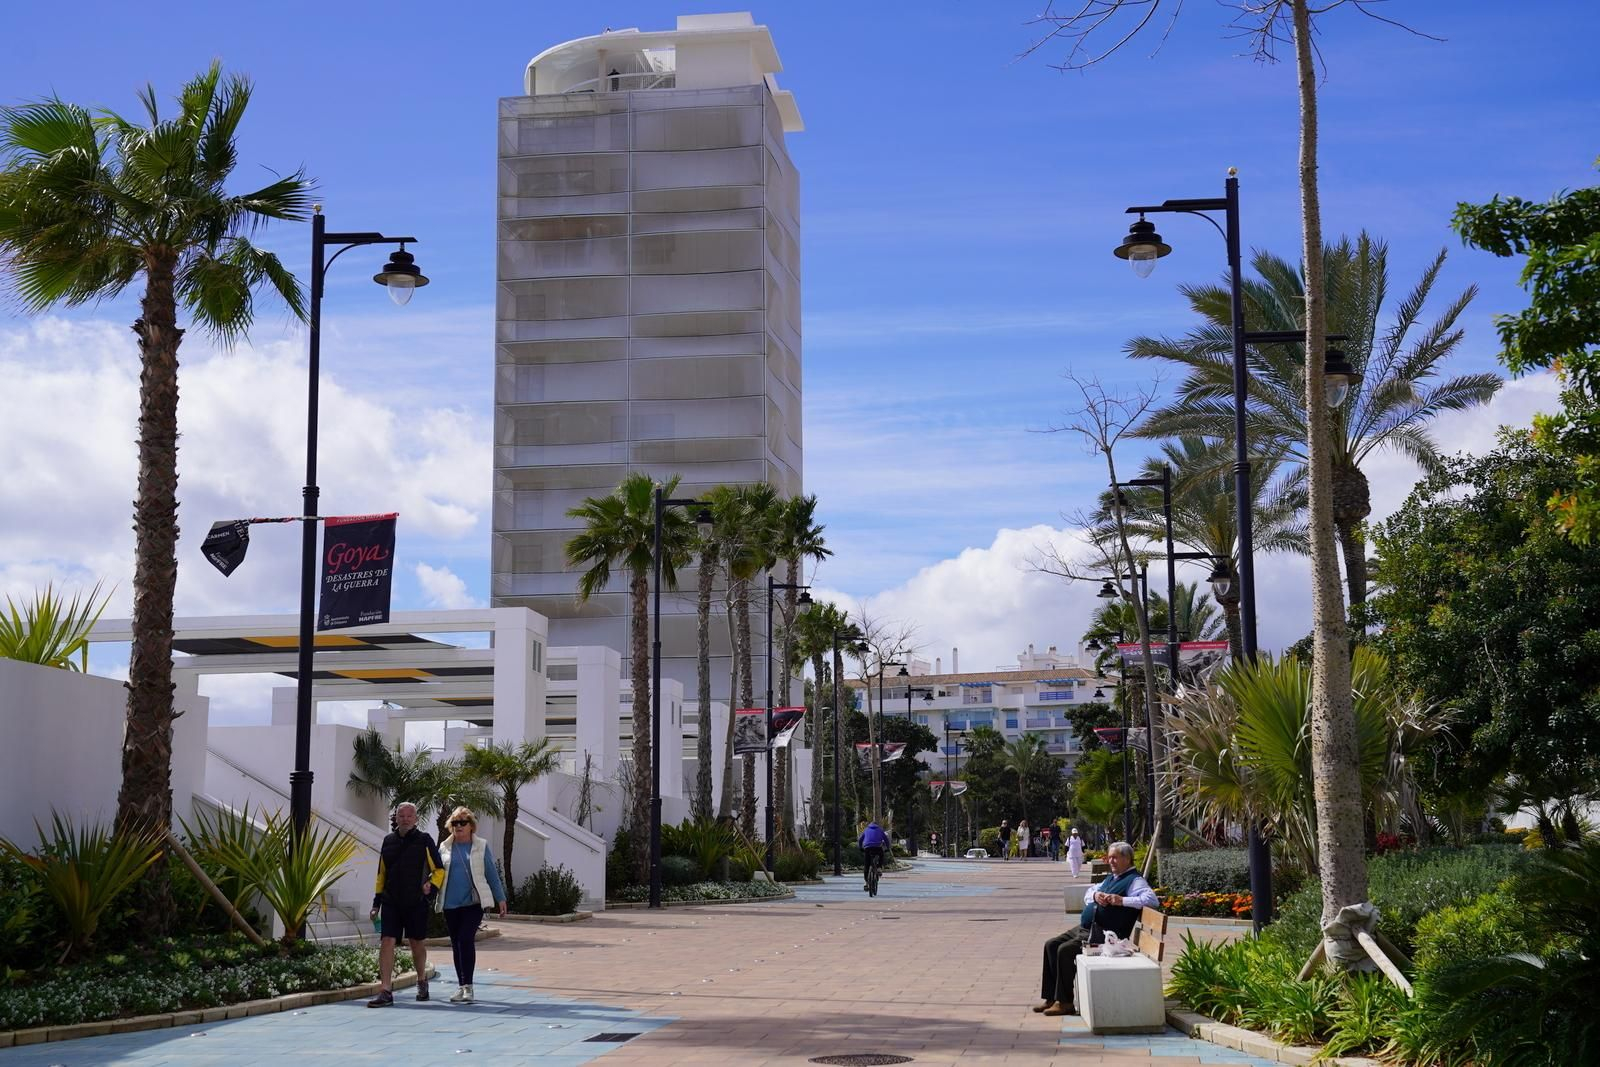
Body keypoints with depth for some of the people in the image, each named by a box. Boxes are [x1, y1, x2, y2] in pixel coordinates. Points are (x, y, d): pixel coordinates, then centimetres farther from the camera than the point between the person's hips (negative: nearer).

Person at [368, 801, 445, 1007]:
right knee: (387, 942, -9)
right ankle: (385, 991, -10)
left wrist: (432, 887, -13)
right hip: (391, 902, 2)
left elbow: (439, 869, 4)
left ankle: (422, 981, 34)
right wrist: (377, 901, 14)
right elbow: (381, 873, 18)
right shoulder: (388, 841, 10)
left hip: (417, 902, -2)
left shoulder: (424, 840, 0)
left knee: (417, 943, 10)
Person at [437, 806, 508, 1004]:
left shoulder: (481, 847, 4)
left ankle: (468, 986, -14)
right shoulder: (444, 848, 10)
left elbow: (492, 874, 6)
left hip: (473, 902, -3)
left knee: (466, 939, -16)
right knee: (456, 943, 8)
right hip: (451, 903, 3)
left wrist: (501, 899, 5)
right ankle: (461, 986, 18)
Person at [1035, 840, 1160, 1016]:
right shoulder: (1110, 878, 22)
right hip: (1084, 928, 10)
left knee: (1065, 950, -24)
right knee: (1051, 945, 1)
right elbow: (1088, 893, 27)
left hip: (1105, 934, -10)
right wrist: (1095, 894, 2)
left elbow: (1153, 900, -22)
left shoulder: (1134, 880, -7)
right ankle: (1052, 997, 2)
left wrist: (1121, 900, -25)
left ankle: (1064, 1002, -16)